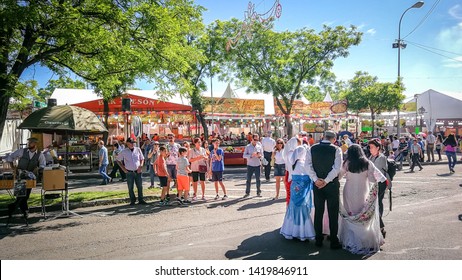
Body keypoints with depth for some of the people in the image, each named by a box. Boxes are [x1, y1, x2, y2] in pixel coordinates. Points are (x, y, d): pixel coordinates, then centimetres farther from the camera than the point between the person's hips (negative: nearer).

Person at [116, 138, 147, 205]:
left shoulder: (138, 150, 1)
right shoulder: (124, 152, -2)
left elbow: (142, 159, 12)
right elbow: (118, 160, 8)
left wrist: (141, 166, -3)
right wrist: (123, 168, 1)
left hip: (137, 172, 1)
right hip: (129, 173, -1)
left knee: (140, 186, 4)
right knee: (130, 188, 6)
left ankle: (141, 200, 15)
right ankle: (132, 200, 18)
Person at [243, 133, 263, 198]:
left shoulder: (259, 146, 5)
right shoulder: (248, 146, 0)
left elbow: (262, 155, 9)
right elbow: (244, 155, -5)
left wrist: (259, 156, -14)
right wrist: (251, 155, -20)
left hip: (257, 165, 1)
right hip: (250, 165, -1)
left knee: (258, 179, 5)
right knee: (248, 179, 1)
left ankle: (258, 192, 17)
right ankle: (247, 192, 11)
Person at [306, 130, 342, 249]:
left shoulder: (312, 148, 0)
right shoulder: (336, 149, -8)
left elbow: (308, 165, -7)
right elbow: (337, 168, -16)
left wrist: (316, 179, -9)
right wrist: (326, 181, -12)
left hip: (317, 184, 3)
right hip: (332, 185, -3)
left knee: (318, 212, 11)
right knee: (333, 213, 6)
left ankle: (318, 240, 19)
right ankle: (334, 242, 10)